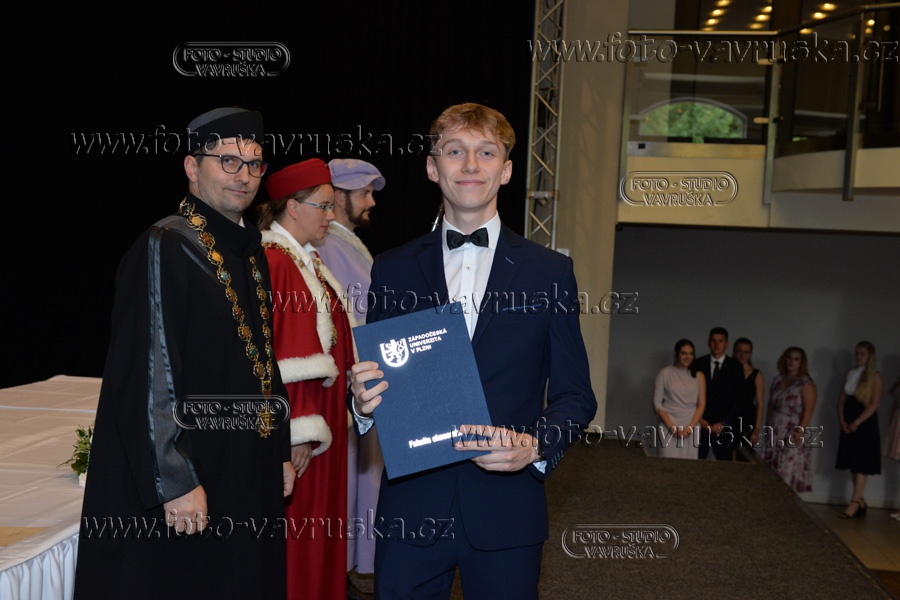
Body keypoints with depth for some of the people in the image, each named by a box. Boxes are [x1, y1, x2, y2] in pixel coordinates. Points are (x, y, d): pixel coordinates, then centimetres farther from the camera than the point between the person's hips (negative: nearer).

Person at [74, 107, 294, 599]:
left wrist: (280, 452, 15)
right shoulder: (165, 247, -13)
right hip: (187, 491, -8)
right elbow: (146, 376, -18)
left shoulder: (251, 254, 11)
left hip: (248, 483, 8)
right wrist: (175, 482, -20)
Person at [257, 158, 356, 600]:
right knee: (294, 531, 1)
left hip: (321, 412, 10)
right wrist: (297, 433, -23)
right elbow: (275, 355, -22)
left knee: (318, 519, 17)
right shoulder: (273, 264, -18)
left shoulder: (307, 260, 13)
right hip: (297, 425, -10)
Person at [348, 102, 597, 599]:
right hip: (411, 506, 1)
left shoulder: (550, 272, 3)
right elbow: (372, 380, 10)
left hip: (506, 507, 0)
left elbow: (575, 395, 3)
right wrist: (363, 402, -12)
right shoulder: (392, 270, 6)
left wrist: (537, 446, -15)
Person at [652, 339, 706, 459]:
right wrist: (671, 426, -9)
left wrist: (690, 428, -6)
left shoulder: (698, 376, 9)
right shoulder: (665, 373, 2)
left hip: (691, 427, 2)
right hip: (669, 426, -2)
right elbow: (657, 402, 0)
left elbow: (701, 404, 7)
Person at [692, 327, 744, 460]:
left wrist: (723, 423, -7)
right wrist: (699, 418, -4)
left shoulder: (735, 367, 4)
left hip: (723, 426, -1)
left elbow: (737, 398, 1)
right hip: (700, 423, 1)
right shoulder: (699, 364, 7)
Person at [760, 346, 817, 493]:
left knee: (788, 474, -6)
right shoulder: (778, 379, 12)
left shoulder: (805, 383, -7)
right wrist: (767, 426, 13)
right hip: (774, 434, 6)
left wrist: (800, 430, -21)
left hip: (792, 434, -6)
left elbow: (808, 409, -13)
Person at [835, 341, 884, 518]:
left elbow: (874, 404, -12)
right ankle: (861, 502, 14)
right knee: (853, 463, 7)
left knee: (862, 464, -8)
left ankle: (855, 503, -12)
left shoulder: (875, 377, -5)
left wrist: (857, 422, -18)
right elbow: (842, 399, 11)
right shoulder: (850, 374, 13)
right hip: (848, 424, 6)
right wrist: (842, 420, -4)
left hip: (865, 424, -6)